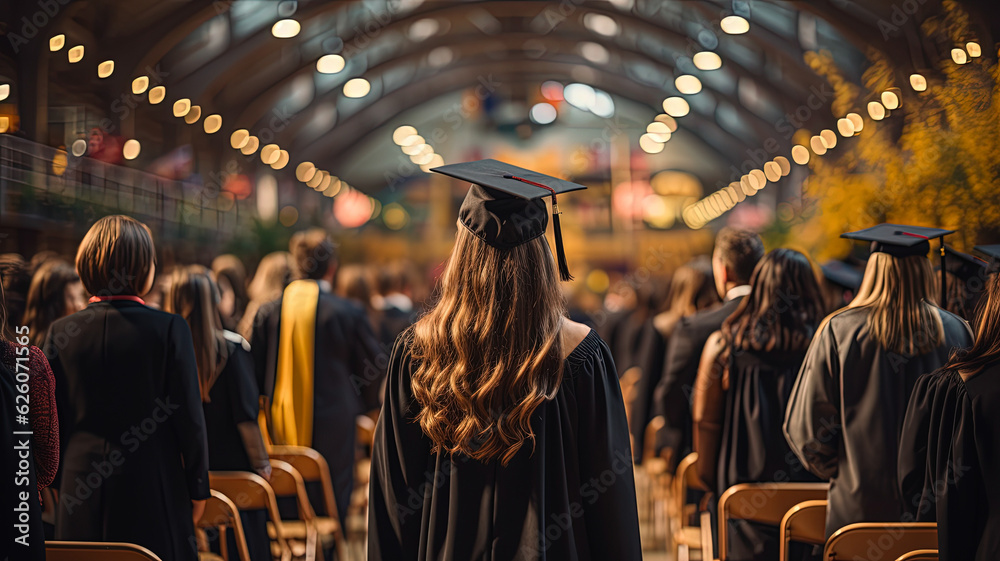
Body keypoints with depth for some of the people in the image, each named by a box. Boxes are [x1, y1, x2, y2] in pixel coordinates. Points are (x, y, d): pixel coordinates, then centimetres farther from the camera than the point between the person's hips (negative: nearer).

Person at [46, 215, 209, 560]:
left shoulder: (61, 333, 0)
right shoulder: (169, 328, -10)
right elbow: (189, 416, -7)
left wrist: (55, 485, 17)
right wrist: (198, 486, 3)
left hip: (81, 493, 3)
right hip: (152, 489, -3)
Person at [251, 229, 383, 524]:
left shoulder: (268, 311, -1)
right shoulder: (348, 312, -9)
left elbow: (255, 368, 4)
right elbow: (374, 367, -1)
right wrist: (362, 404, 16)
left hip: (282, 430, 3)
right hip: (333, 430, -3)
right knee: (331, 509, 4)